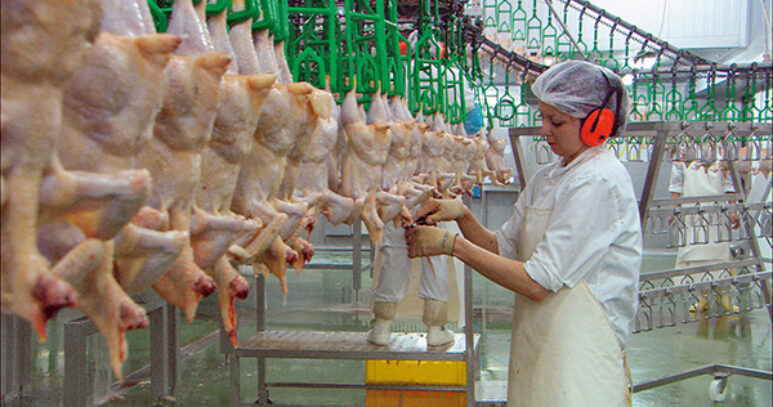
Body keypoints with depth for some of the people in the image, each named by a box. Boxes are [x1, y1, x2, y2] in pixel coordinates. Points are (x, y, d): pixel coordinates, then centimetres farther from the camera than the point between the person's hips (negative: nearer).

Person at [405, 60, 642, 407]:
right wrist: (463, 217, -6)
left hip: (577, 354, -7)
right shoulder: (547, 178, 12)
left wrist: (452, 245, -17)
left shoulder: (600, 182, -16)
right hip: (535, 344, 7)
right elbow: (504, 249, 11)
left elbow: (537, 282, -21)